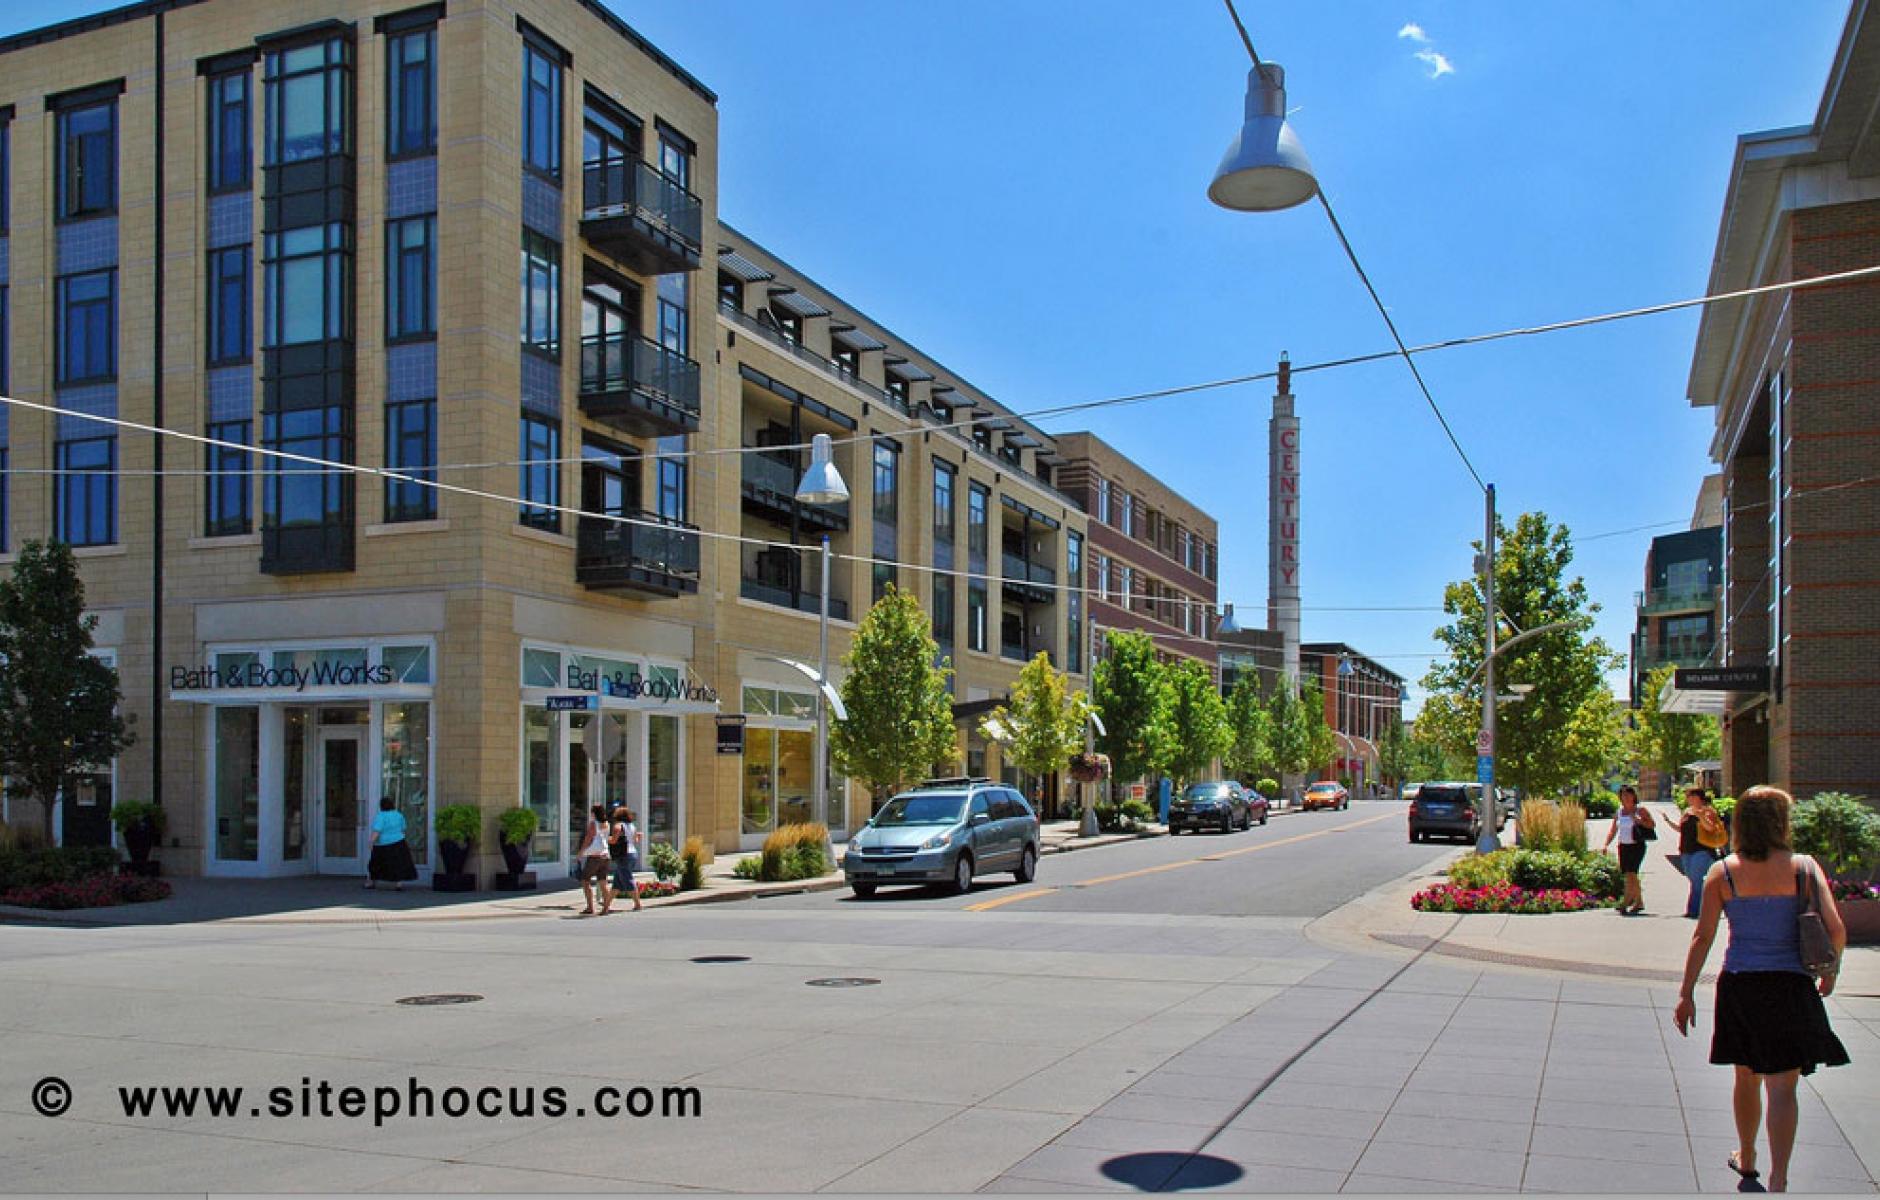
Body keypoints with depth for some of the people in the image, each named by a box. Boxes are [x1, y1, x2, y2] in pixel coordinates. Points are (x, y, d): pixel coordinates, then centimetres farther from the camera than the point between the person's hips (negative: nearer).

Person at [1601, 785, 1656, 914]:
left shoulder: (1640, 811, -1)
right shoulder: (1618, 812, 12)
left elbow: (1653, 825, -4)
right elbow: (1612, 830, 13)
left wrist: (1639, 821, -18)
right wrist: (1606, 845, 3)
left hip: (1637, 846, -5)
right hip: (1623, 846, 5)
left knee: (1631, 873, -14)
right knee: (1630, 875, 8)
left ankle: (1624, 903, -15)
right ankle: (1639, 902, 22)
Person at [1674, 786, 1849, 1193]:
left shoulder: (1722, 873, -3)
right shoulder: (1803, 867, -5)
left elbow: (1702, 937, -4)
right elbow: (1836, 929, -8)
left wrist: (1686, 994, 1)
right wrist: (1829, 970, 12)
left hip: (1738, 985, 2)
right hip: (1790, 986, -2)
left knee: (1746, 1079, 19)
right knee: (1782, 1087, 1)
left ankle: (1746, 1159, 37)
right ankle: (1778, 1179, -8)